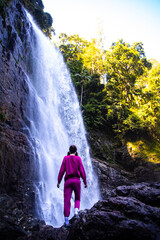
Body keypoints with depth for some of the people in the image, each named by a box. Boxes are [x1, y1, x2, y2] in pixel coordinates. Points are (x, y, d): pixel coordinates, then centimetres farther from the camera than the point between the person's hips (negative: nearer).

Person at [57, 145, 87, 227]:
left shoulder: (66, 158, 6)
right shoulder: (78, 158, 4)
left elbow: (62, 170, 1)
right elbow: (82, 170, 0)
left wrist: (59, 181, 4)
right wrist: (85, 182, 5)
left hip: (68, 180, 0)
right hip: (76, 180, 0)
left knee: (67, 200, 0)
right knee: (77, 198, 18)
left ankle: (66, 219, -5)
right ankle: (76, 210, -6)